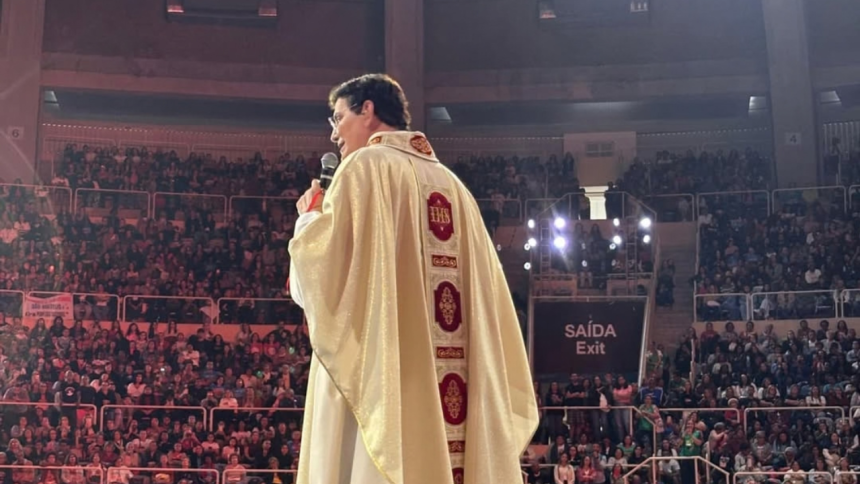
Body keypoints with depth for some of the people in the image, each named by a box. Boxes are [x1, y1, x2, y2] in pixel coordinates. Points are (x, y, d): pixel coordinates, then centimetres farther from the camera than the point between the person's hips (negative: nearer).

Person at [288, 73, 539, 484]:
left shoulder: (367, 166, -2)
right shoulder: (452, 185, 18)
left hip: (380, 375, -7)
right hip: (452, 387, 7)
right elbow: (485, 293, 15)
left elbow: (321, 266, -9)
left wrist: (310, 216, 9)